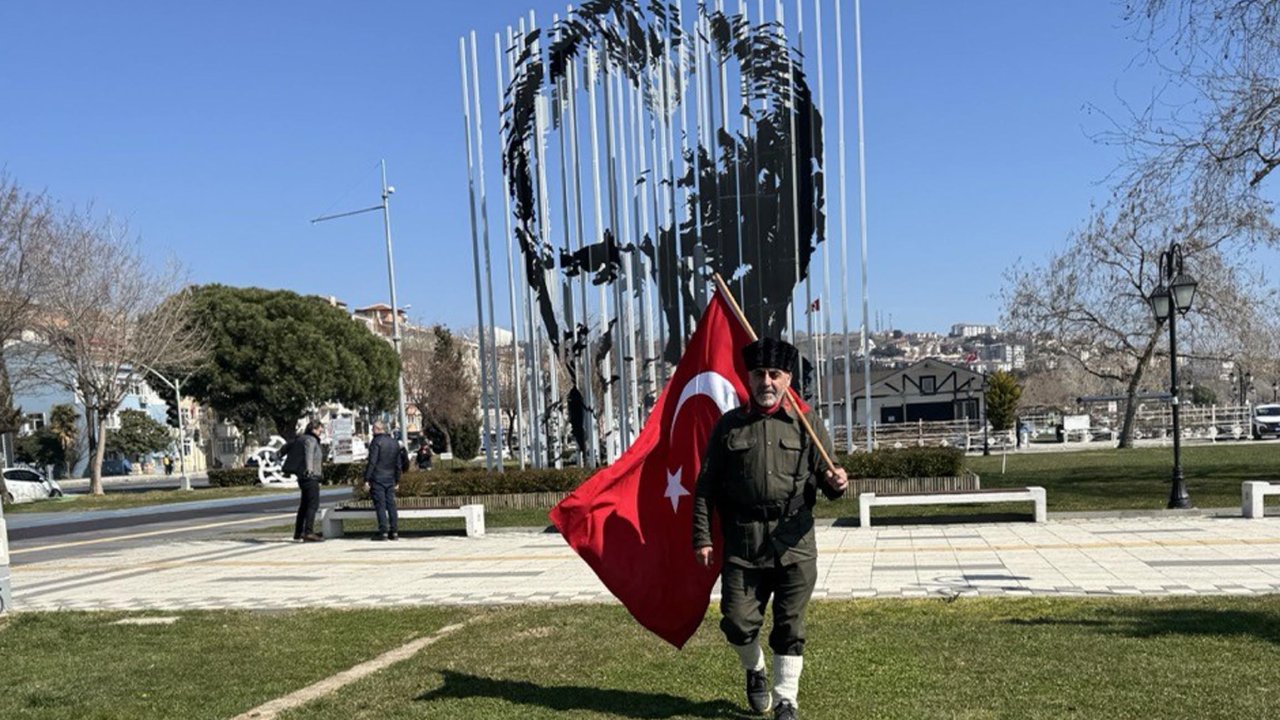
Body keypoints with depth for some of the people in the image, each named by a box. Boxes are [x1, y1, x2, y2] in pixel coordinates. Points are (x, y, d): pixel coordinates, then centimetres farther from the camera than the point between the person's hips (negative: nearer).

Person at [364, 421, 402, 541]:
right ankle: (394, 532, 7)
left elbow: (372, 462, -14)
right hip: (390, 479, 6)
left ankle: (383, 532, -10)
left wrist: (367, 479, -12)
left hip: (377, 478, -6)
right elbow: (398, 464, 17)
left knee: (380, 505, -6)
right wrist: (397, 480, 23)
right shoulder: (395, 443, 14)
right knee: (391, 504, 7)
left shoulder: (376, 441, -8)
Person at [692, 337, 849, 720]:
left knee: (790, 627, 5)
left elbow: (825, 479, 8)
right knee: (738, 622, 0)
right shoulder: (728, 425, 6)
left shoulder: (808, 423, 6)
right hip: (742, 544, 0)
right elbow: (706, 487, 6)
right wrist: (702, 538, 0)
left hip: (794, 545, 0)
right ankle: (755, 670, 32)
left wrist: (835, 483, -16)